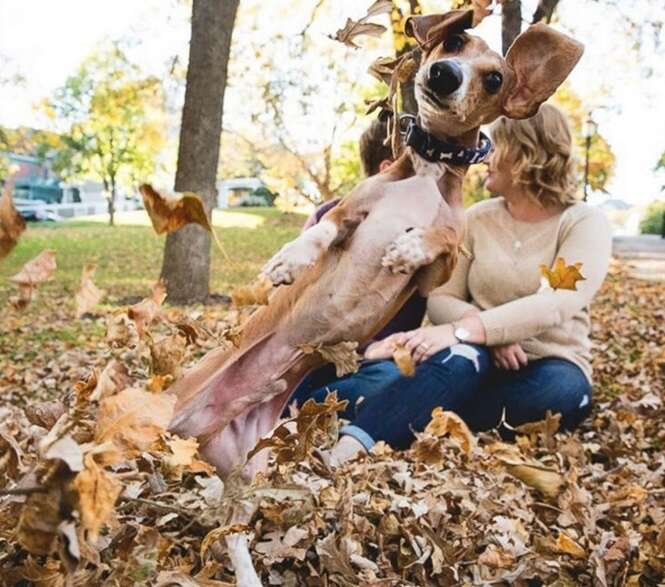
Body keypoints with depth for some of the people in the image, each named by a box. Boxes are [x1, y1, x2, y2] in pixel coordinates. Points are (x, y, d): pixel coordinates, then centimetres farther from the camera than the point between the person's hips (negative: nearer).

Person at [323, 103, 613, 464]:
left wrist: (460, 329, -36)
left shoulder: (585, 223, -6)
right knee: (460, 356, -36)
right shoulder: (476, 219, 7)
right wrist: (487, 332, -22)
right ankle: (344, 453, -53)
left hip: (548, 369, -1)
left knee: (565, 392, -38)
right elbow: (441, 300, 0)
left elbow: (556, 305, -23)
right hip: (480, 363, 1)